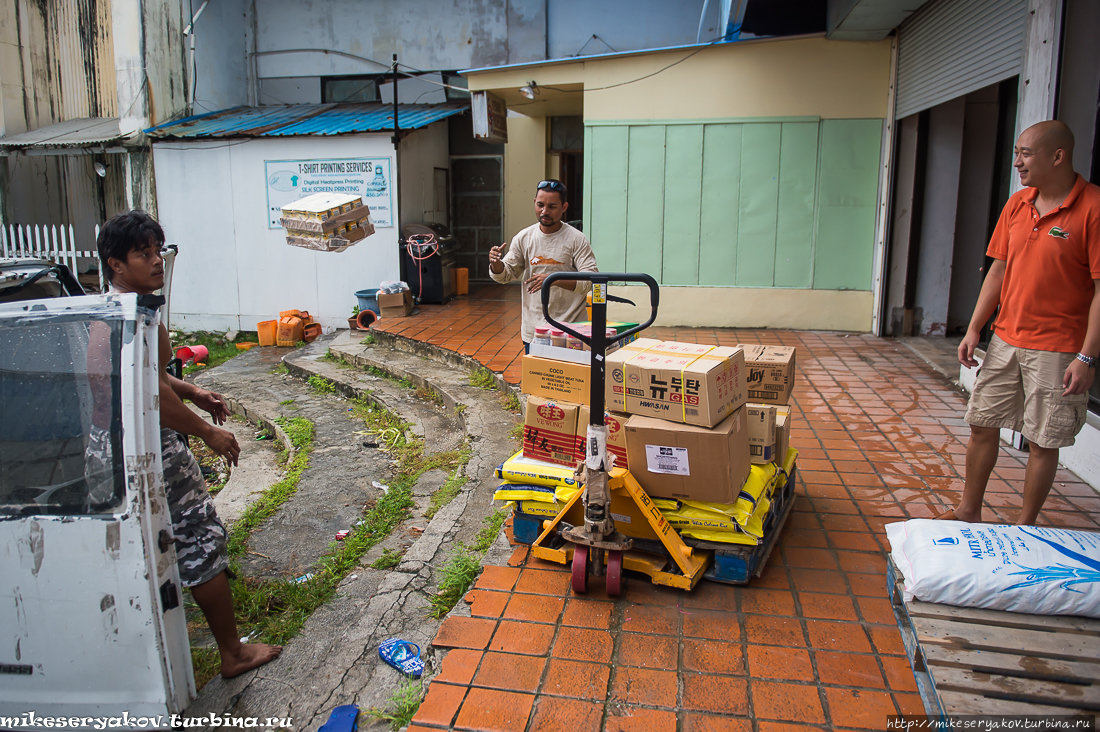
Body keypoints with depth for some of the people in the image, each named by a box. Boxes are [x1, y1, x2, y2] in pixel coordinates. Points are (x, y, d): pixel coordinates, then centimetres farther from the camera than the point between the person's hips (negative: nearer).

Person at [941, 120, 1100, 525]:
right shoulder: (1017, 204, 7)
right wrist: (973, 330, 7)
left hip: (1057, 349, -6)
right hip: (1005, 340, 6)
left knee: (1044, 441, 5)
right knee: (982, 424, 11)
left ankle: (1024, 528, 20)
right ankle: (968, 511, 26)